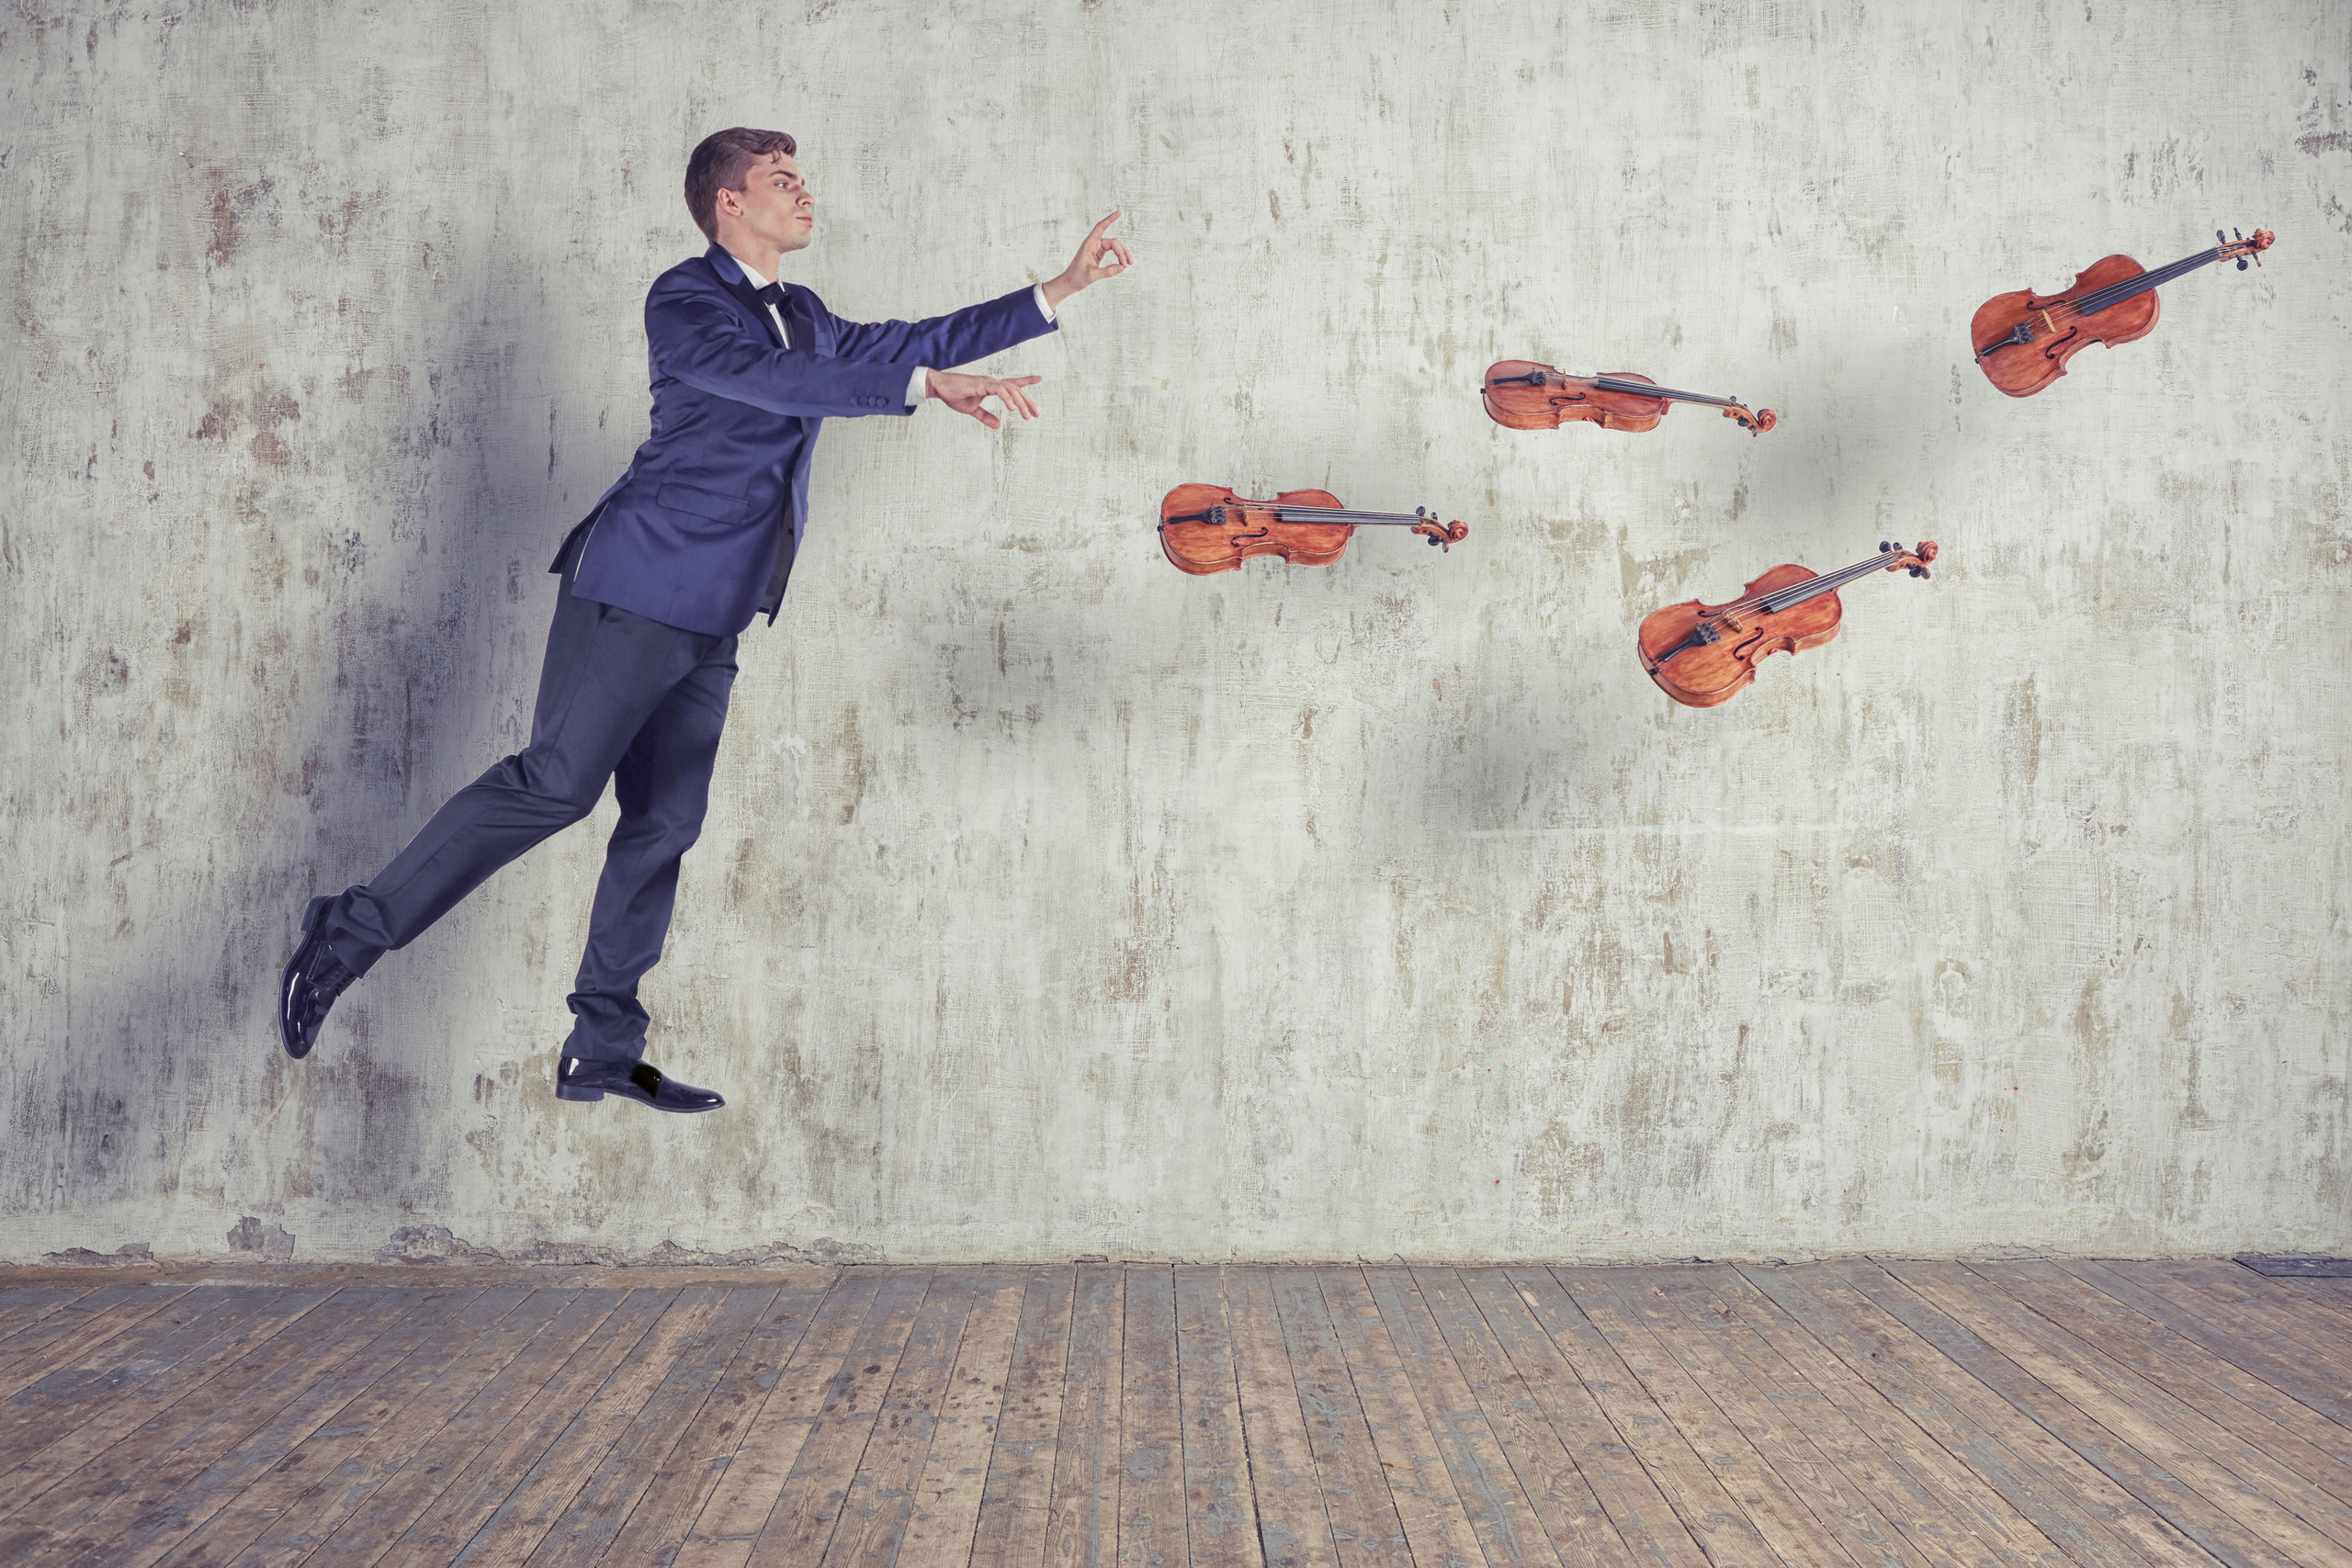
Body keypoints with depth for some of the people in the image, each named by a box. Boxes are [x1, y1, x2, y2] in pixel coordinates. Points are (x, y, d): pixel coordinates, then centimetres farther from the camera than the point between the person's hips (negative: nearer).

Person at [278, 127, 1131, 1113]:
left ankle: (601, 1051, 11)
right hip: (638, 591, -8)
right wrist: (928, 384, -30)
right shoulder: (684, 301, -6)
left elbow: (904, 344, 26)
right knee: (555, 783, -14)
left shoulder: (802, 319, 21)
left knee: (664, 825, 6)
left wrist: (1060, 290, 24)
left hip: (709, 622, 8)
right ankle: (355, 930, -2)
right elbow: (768, 379, -23)